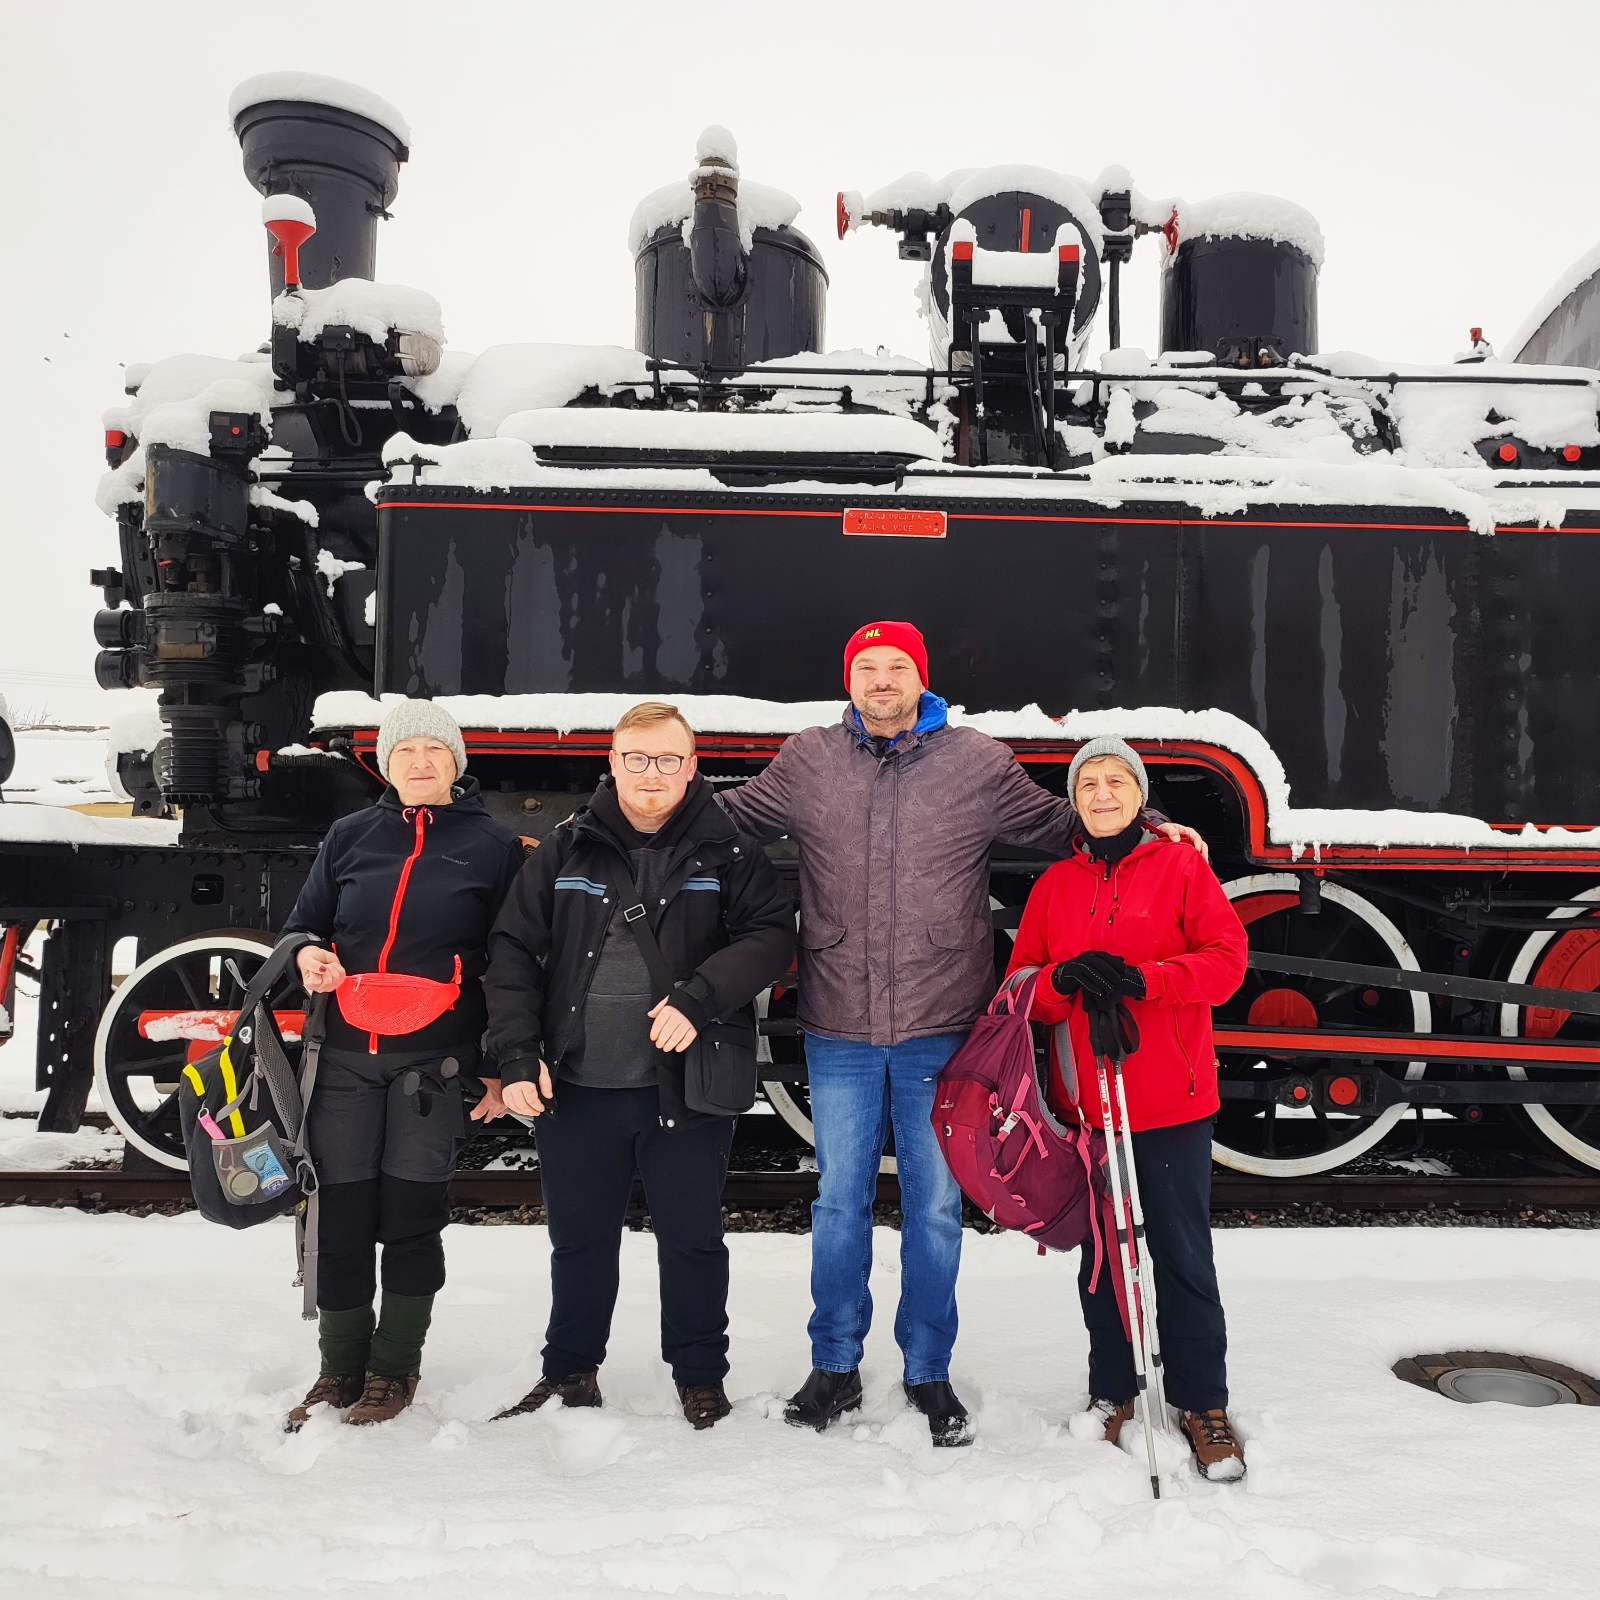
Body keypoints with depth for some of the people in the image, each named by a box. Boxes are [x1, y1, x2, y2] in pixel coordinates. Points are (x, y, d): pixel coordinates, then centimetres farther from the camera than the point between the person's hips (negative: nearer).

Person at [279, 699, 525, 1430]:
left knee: (411, 1212, 3)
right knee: (343, 1214, 6)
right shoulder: (350, 836, 11)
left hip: (435, 1059, -3)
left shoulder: (494, 845, 3)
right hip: (346, 1054, 3)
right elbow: (303, 920, 19)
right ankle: (341, 1368, 22)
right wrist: (306, 954, -6)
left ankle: (395, 1368, 19)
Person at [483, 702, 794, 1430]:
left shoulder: (727, 852, 0)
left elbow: (771, 935, -8)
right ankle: (569, 1371, 36)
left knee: (692, 1239, 12)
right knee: (580, 1239, 17)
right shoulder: (567, 850, 4)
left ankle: (700, 1376, 31)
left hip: (687, 1088, -2)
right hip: (577, 1088, 2)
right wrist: (518, 1055, -5)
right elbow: (515, 950, 3)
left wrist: (698, 997, -22)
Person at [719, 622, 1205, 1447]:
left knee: (936, 1206, 10)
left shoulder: (977, 762, 0)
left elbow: (1060, 823, 13)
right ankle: (834, 1365, 29)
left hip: (940, 1029, 0)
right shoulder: (807, 762, 2)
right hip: (839, 1031, 1)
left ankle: (929, 1372, 28)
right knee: (839, 1200, 11)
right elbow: (731, 816, 16)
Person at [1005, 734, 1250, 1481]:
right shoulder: (1054, 885, 9)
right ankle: (1111, 1396, 27)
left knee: (1182, 1255, 5)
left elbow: (1227, 958, -9)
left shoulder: (1181, 866, -1)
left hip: (1172, 1100, -3)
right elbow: (1023, 985, 5)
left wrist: (1140, 979, -22)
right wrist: (1065, 979, -17)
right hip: (1084, 1101, 3)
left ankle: (1202, 1403, 20)